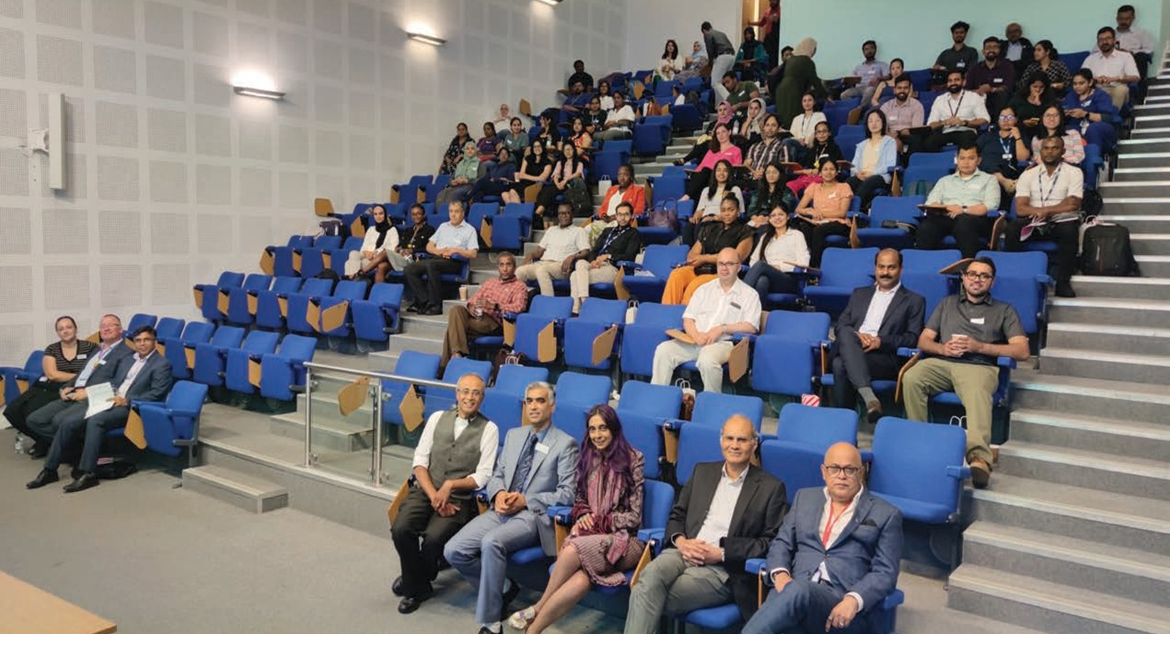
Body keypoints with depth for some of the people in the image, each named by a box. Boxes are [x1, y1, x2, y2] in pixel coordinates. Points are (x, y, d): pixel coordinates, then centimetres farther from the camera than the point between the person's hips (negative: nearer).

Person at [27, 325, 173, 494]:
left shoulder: (162, 364, -1)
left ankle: (88, 474, -32)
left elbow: (156, 394, -10)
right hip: (111, 404, 7)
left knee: (95, 421, -33)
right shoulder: (127, 360, 24)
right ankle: (50, 470, -2)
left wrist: (127, 400, -17)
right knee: (69, 424, -10)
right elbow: (113, 383, 24)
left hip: (130, 408, -7)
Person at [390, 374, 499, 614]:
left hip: (459, 498, -3)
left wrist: (450, 486, -17)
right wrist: (434, 495, -9)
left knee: (434, 537, -28)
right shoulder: (437, 418, 10)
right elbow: (420, 460, 5)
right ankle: (418, 585, 3)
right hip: (425, 490, 3)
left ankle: (413, 580, 6)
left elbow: (482, 476, -3)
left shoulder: (489, 429, 1)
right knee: (400, 529, -23)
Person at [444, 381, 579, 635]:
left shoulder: (565, 444, -1)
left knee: (491, 543, -34)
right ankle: (503, 588, 10)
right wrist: (498, 494, -4)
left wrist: (526, 500, -12)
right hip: (501, 510, 6)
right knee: (454, 551, -13)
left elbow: (567, 493, -6)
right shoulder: (513, 435, 18)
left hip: (533, 516, -6)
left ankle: (490, 621, -20)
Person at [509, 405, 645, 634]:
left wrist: (597, 522, -12)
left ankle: (538, 609, -15)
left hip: (623, 539, -3)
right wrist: (583, 516, -5)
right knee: (582, 579, -34)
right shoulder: (587, 458, 13)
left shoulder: (633, 460, -2)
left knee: (572, 551, -34)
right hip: (591, 535, 3)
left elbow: (634, 516, -4)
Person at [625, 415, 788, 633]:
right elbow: (677, 515, 20)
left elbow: (771, 542, 0)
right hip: (683, 553, 4)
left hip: (723, 570, -4)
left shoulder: (771, 487, 6)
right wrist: (680, 541, -4)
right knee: (651, 575, -34)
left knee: (647, 594, -29)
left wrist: (721, 553, -10)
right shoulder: (702, 471, 20)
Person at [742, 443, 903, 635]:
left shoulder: (886, 514, 10)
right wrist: (780, 574, -6)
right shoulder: (805, 498, 22)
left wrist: (854, 600, -17)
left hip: (842, 603, -2)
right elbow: (782, 543, 18)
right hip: (794, 588, 3)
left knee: (798, 590, -38)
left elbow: (885, 572, 3)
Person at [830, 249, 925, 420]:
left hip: (884, 357, -3)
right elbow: (841, 325, 19)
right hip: (851, 350, 3)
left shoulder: (914, 301, 16)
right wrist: (855, 336, -5)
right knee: (846, 333, -36)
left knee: (841, 365, -34)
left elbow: (913, 338, 5)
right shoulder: (860, 294, 28)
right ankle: (868, 396, -45)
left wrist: (881, 341, -12)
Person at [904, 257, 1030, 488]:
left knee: (977, 393, -39)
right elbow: (923, 341, 22)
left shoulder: (1004, 310, 23)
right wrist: (942, 348, -3)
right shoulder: (947, 304, 31)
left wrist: (979, 347, -4)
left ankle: (979, 456, -58)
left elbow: (1022, 351, 9)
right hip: (940, 362, 2)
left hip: (979, 366, -2)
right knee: (911, 378, -33)